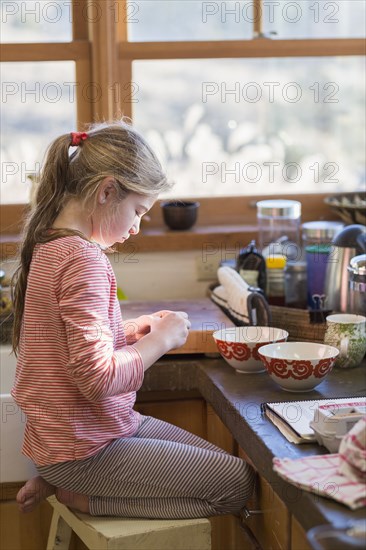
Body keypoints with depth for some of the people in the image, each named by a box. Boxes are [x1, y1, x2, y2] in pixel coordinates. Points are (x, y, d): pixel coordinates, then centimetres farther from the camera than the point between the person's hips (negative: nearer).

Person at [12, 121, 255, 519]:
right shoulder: (83, 259, -24)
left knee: (220, 462, 14)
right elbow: (98, 378, -29)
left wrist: (128, 332, 4)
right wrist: (161, 339, -14)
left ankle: (66, 482, 9)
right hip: (85, 449, -10)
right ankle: (79, 494, -1)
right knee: (237, 482, -5)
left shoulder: (49, 246, 6)